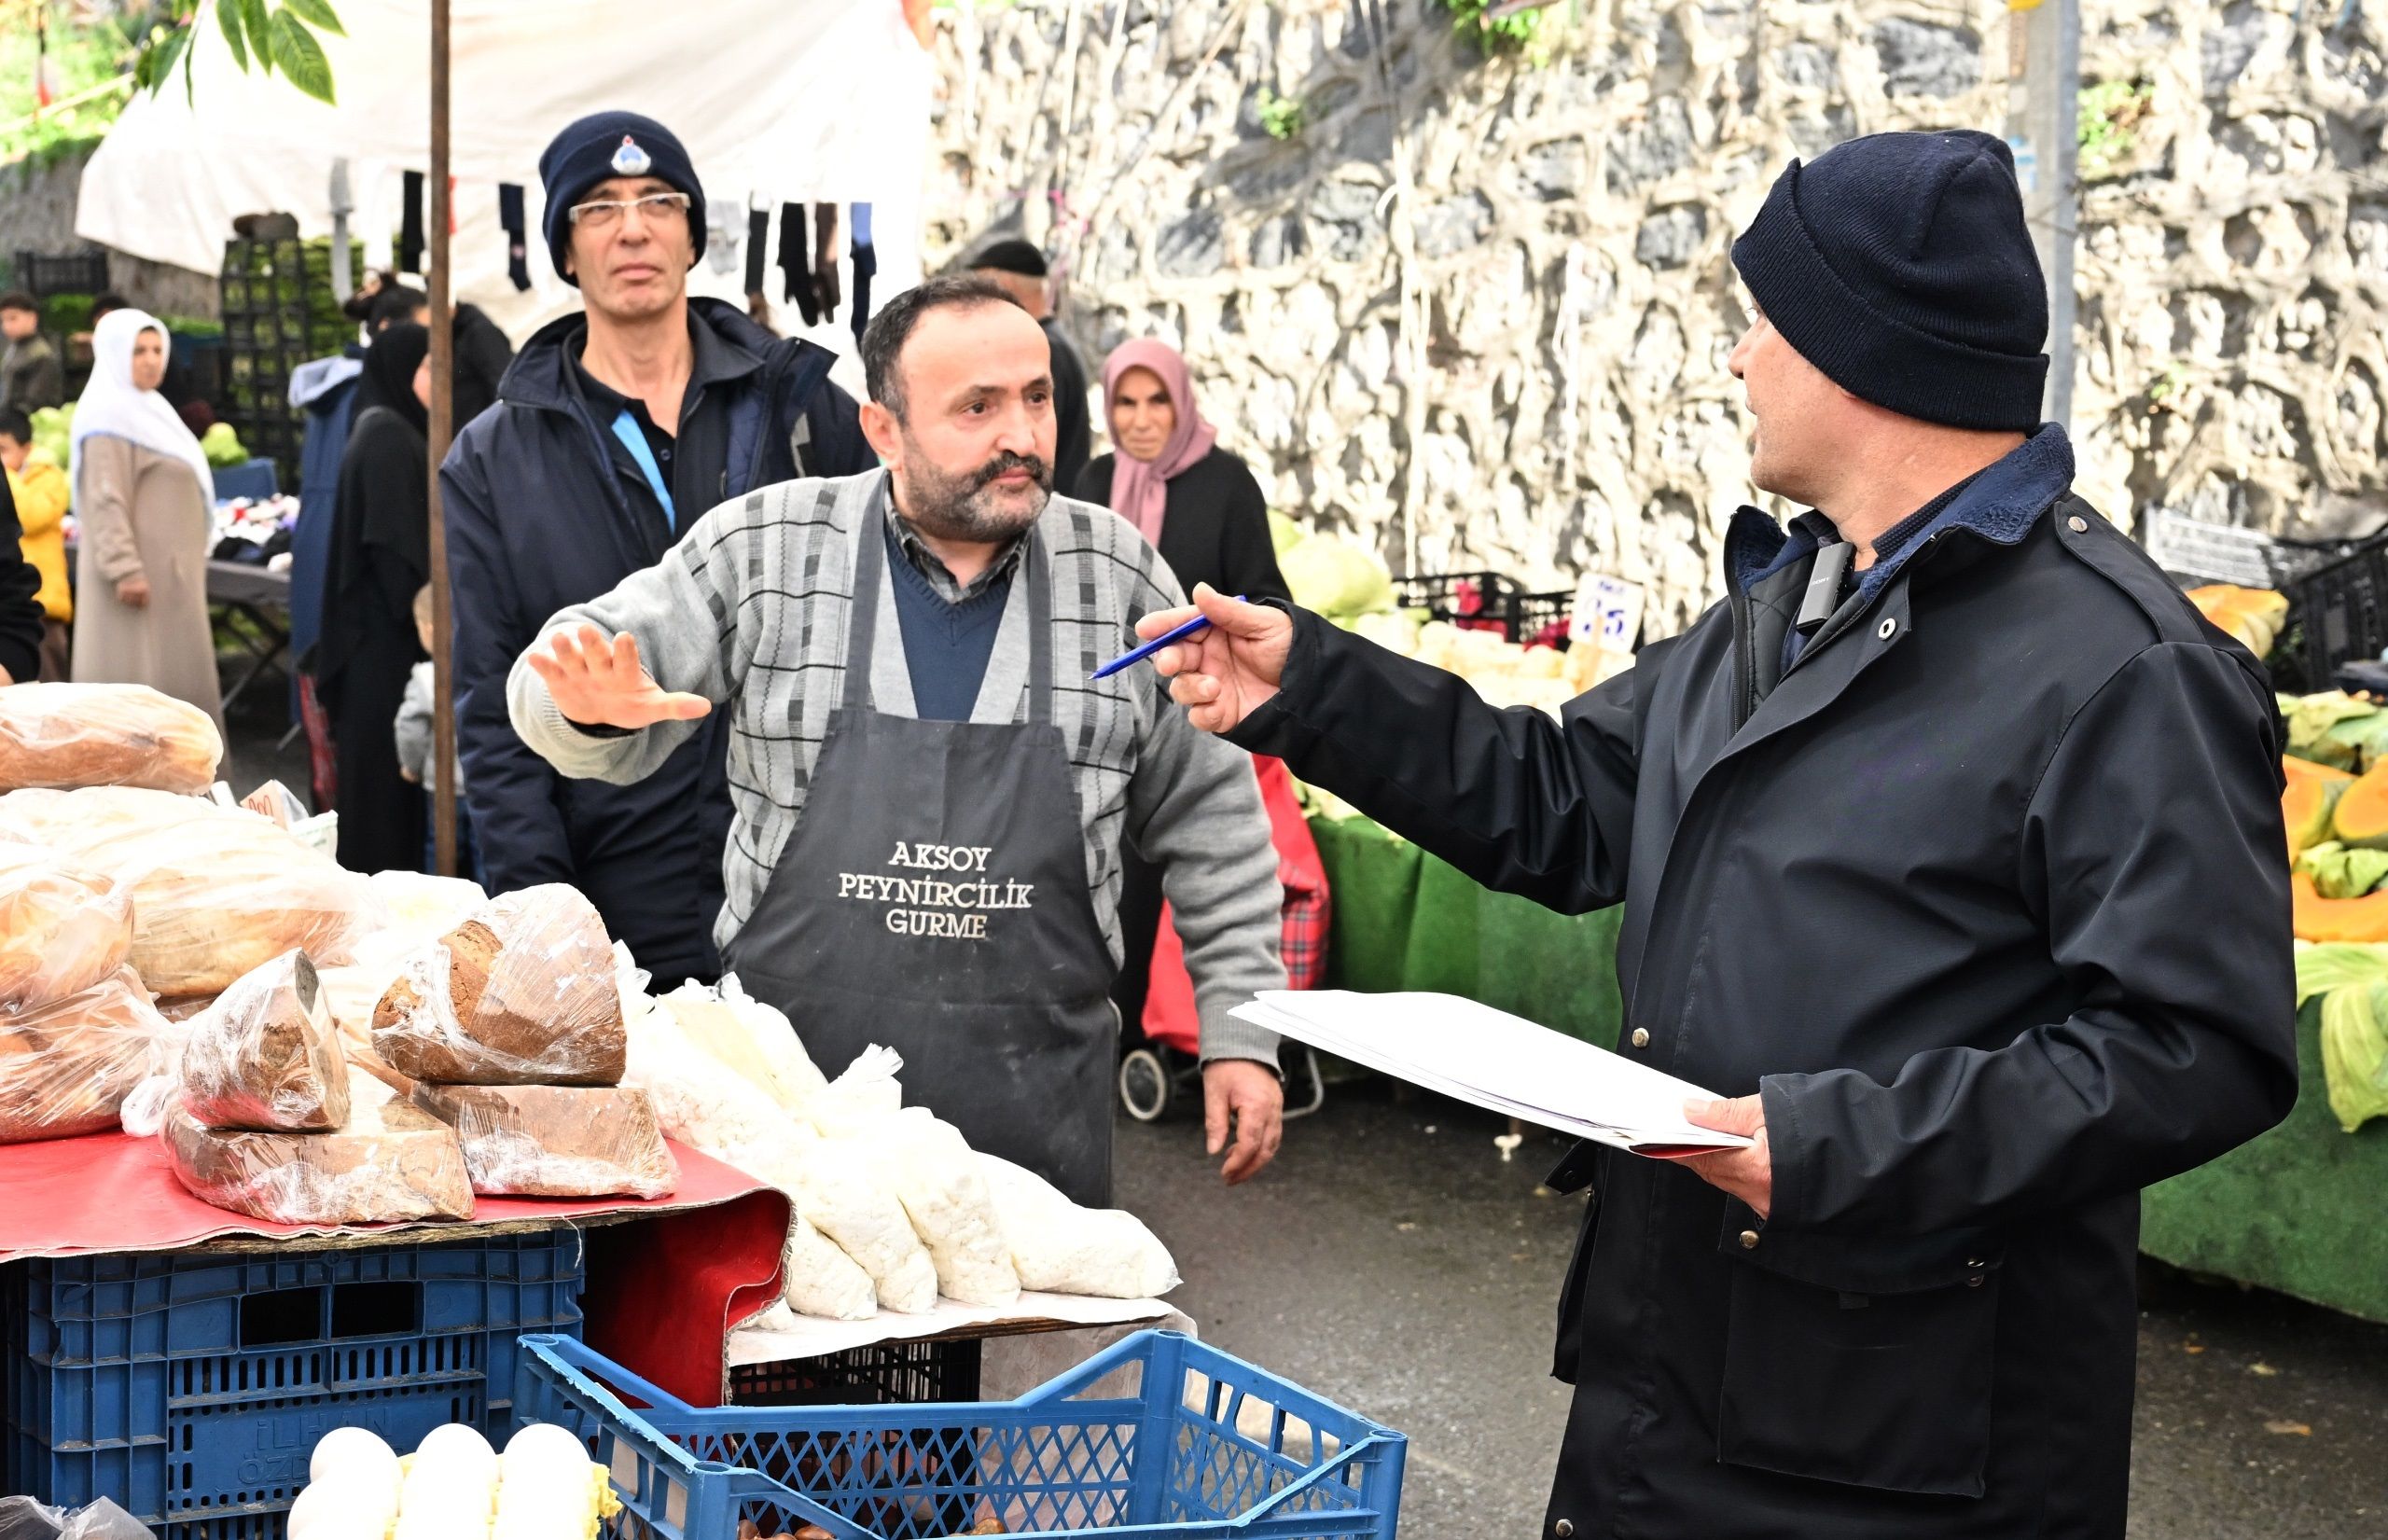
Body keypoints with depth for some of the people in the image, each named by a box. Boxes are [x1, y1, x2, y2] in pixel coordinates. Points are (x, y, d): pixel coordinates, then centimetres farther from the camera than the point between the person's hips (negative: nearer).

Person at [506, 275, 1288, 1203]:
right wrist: (590, 705, -19)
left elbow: (1210, 818, 9)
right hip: (789, 1086, -1)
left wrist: (1239, 1033, 6)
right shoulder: (762, 550, 0)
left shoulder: (1120, 584, 3)